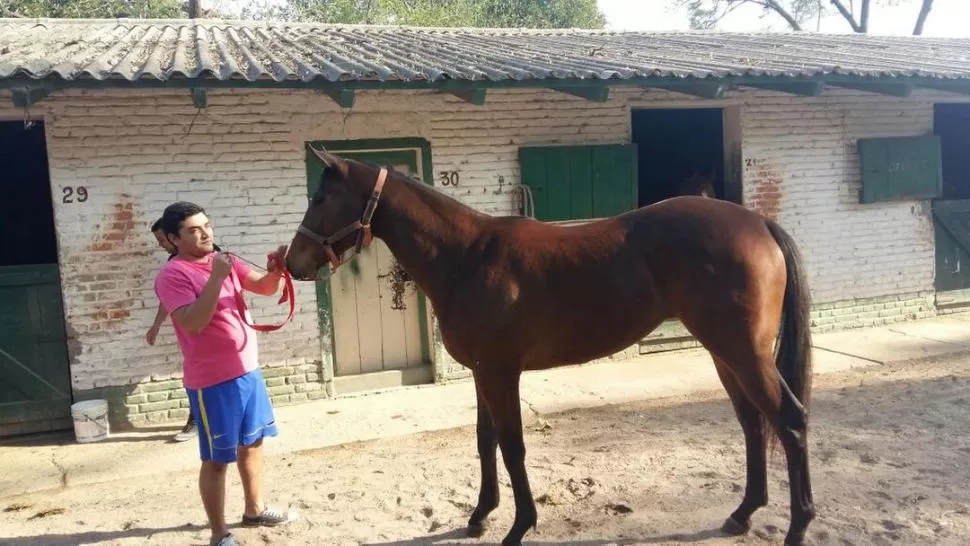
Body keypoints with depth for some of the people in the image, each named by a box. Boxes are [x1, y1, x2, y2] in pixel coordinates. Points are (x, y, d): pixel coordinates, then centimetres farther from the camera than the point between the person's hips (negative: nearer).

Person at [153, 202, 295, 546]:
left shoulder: (224, 261, 9)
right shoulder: (173, 275, -14)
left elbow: (266, 288, 9)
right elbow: (193, 322, -26)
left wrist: (275, 269, -12)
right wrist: (216, 278, -28)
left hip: (248, 370, 8)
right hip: (212, 381, -8)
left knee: (253, 442, 20)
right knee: (216, 459, 2)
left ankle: (254, 510, 37)